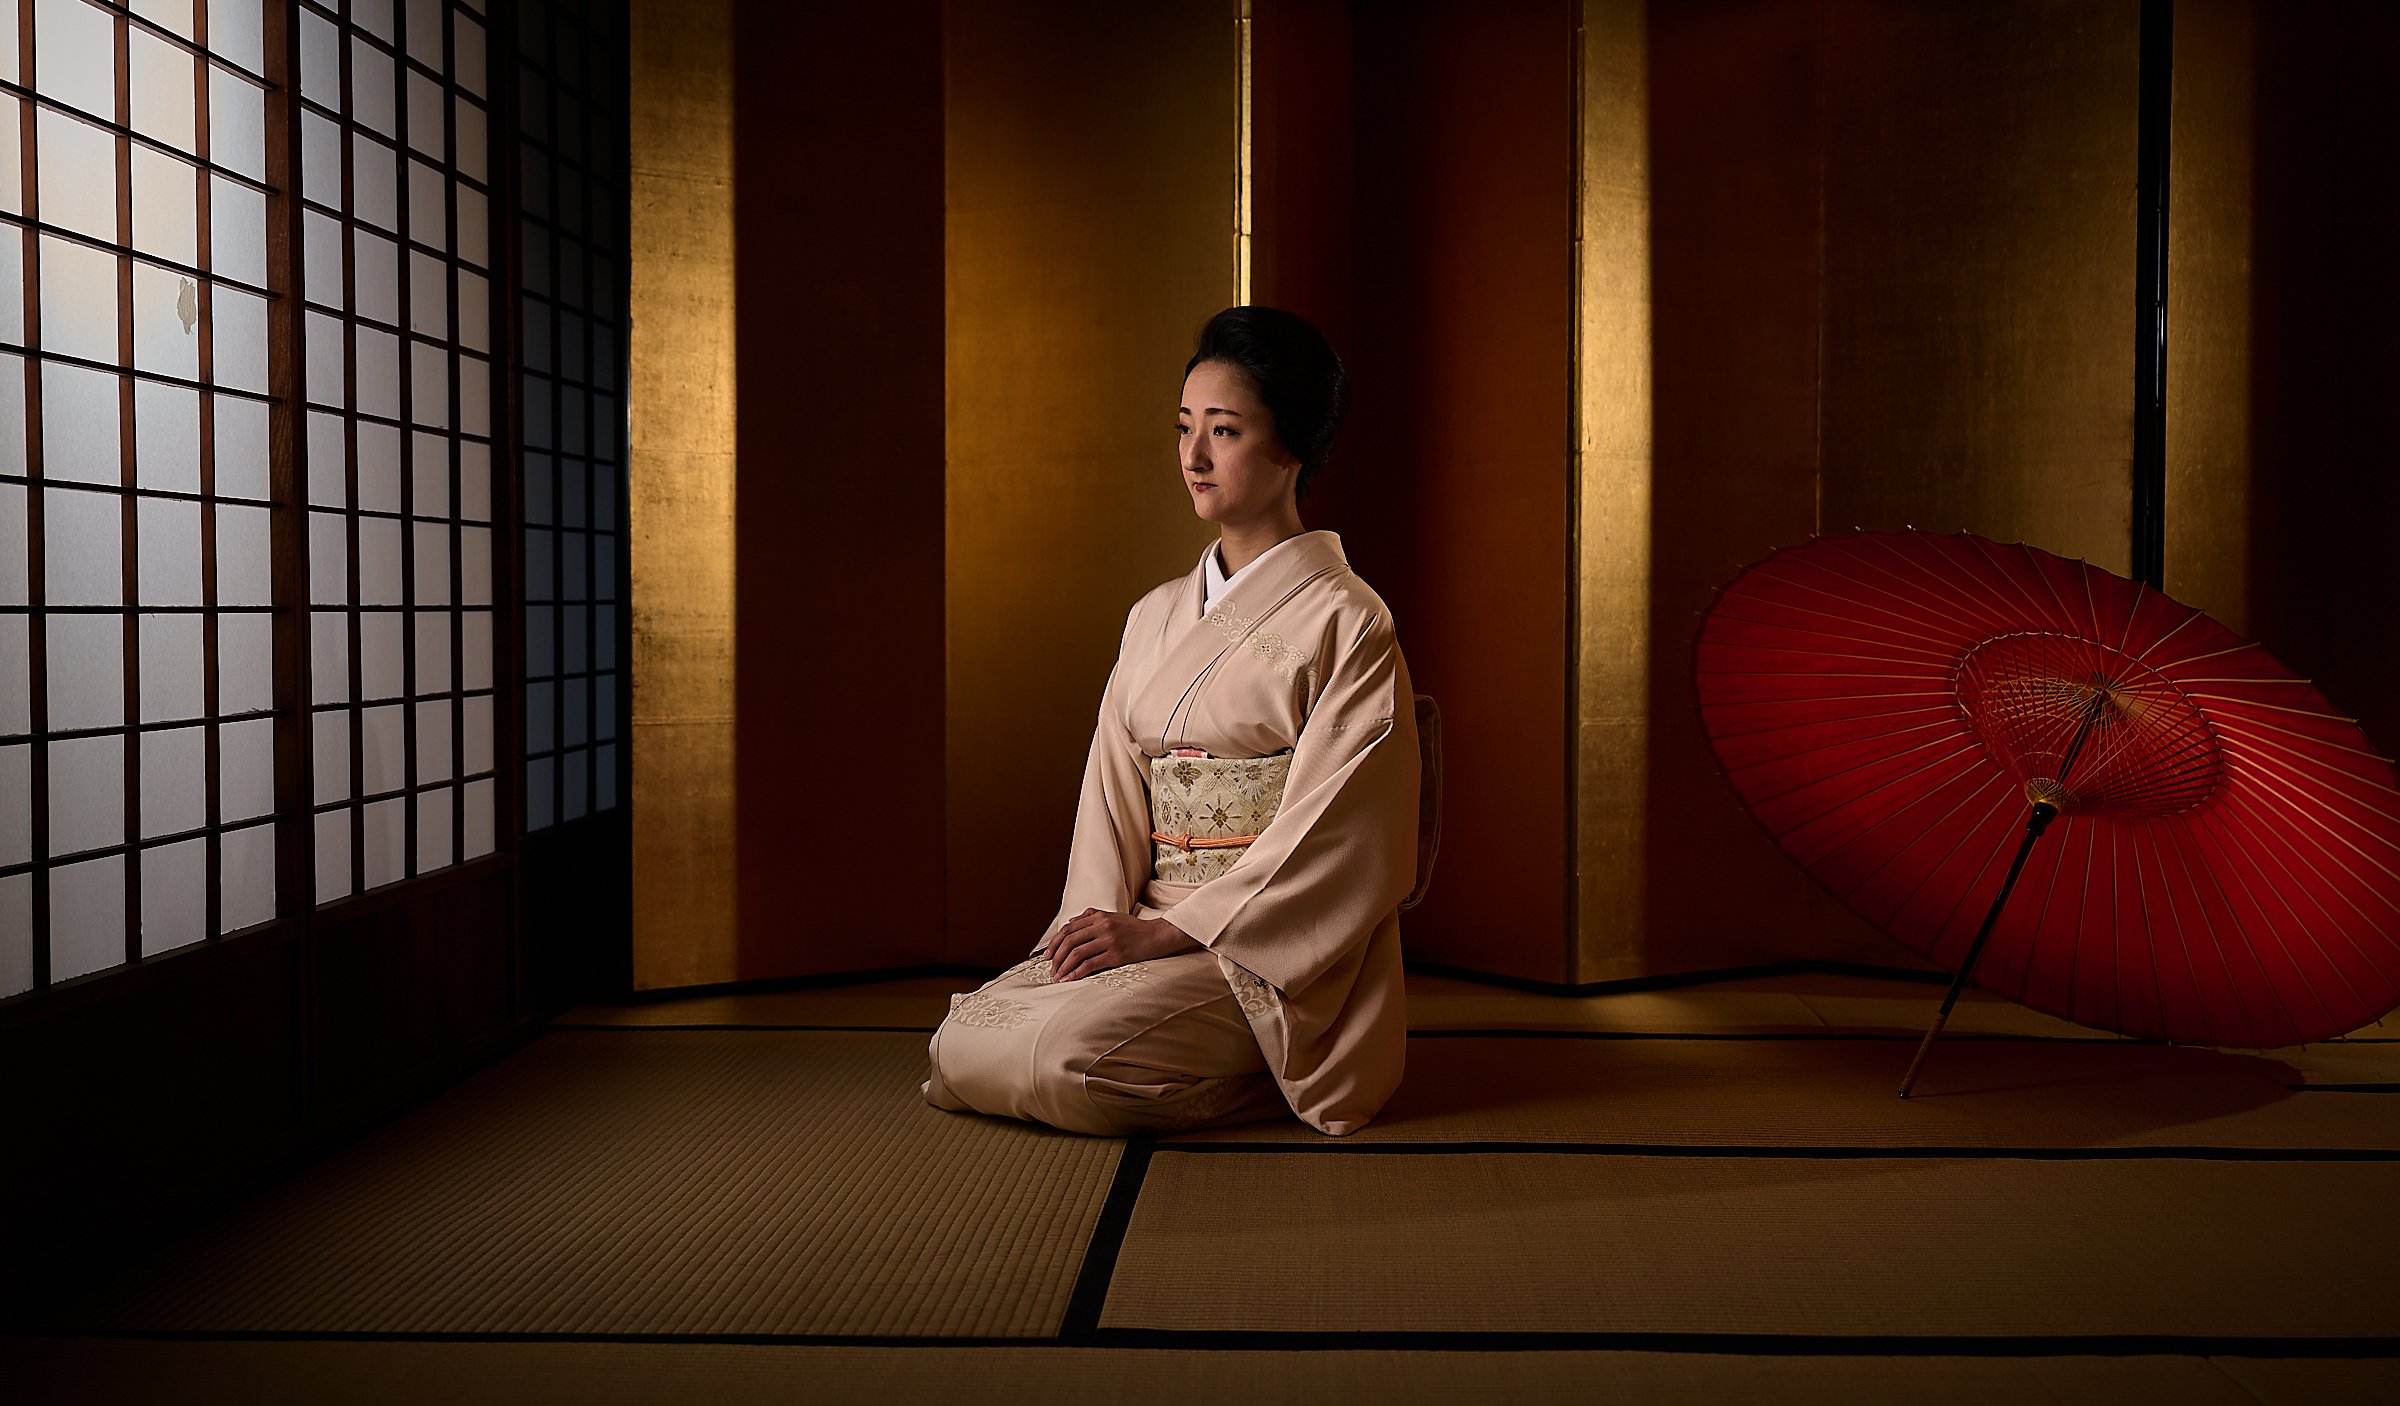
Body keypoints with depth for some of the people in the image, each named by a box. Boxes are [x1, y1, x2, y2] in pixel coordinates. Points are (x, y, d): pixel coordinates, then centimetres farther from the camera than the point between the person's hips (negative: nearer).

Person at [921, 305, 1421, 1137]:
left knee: (1071, 1054, -30)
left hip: (1277, 955, -6)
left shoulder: (1347, 623, -6)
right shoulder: (1155, 618, 15)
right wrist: (1104, 920, -9)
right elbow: (1113, 795, 10)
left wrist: (1166, 930, -18)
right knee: (962, 1039, -17)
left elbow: (1332, 838, -13)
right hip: (1146, 933, 6)